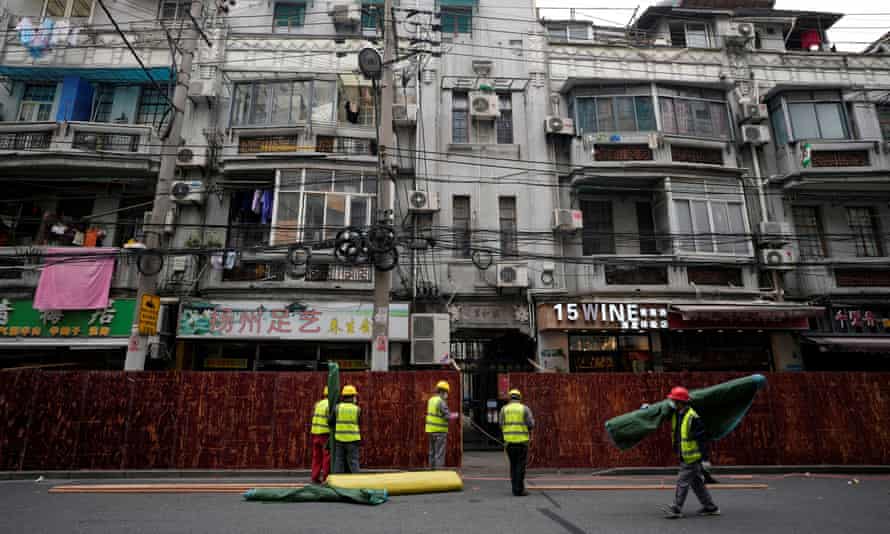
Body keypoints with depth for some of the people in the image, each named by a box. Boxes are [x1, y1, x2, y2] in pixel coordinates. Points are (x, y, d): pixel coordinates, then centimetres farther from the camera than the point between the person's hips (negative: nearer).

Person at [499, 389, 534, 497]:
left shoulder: (504, 409, 3)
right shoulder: (525, 409, -3)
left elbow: (501, 424, 3)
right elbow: (531, 424, -5)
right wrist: (532, 419, 17)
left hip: (509, 440, 3)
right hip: (522, 440, -3)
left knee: (513, 465, 15)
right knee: (521, 466, 3)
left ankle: (515, 488, 18)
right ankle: (519, 490, 2)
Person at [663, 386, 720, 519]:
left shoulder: (692, 417, -22)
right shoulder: (676, 414, 4)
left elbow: (702, 438, -20)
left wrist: (704, 457, -19)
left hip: (692, 457, -9)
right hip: (684, 456, 9)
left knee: (682, 482, -3)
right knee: (697, 483, 17)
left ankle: (676, 509, 4)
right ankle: (710, 507, 29)